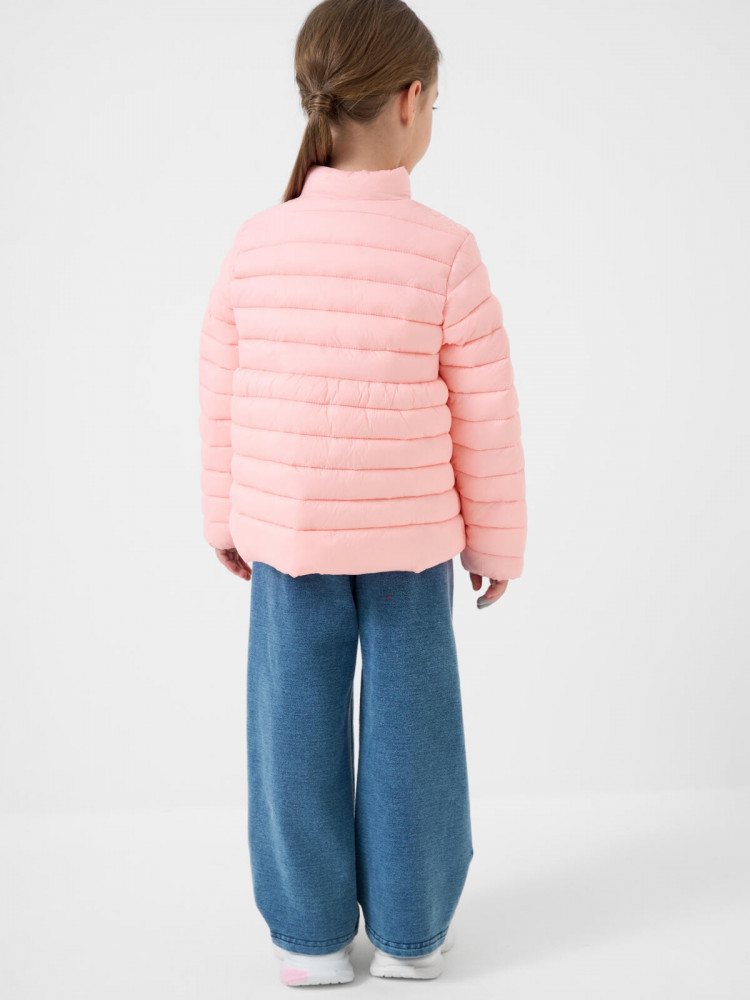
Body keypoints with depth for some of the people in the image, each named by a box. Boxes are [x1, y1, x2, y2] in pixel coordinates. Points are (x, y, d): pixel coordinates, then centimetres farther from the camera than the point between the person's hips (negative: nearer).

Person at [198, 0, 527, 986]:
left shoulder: (255, 245, -8)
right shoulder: (444, 251, -14)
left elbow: (223, 404, -1)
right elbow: (486, 420, -9)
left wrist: (227, 521, 14)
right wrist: (495, 539, 5)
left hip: (287, 533, 2)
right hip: (410, 537, -1)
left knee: (298, 725, 12)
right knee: (408, 724, 12)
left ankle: (312, 934, 25)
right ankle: (410, 930, 27)